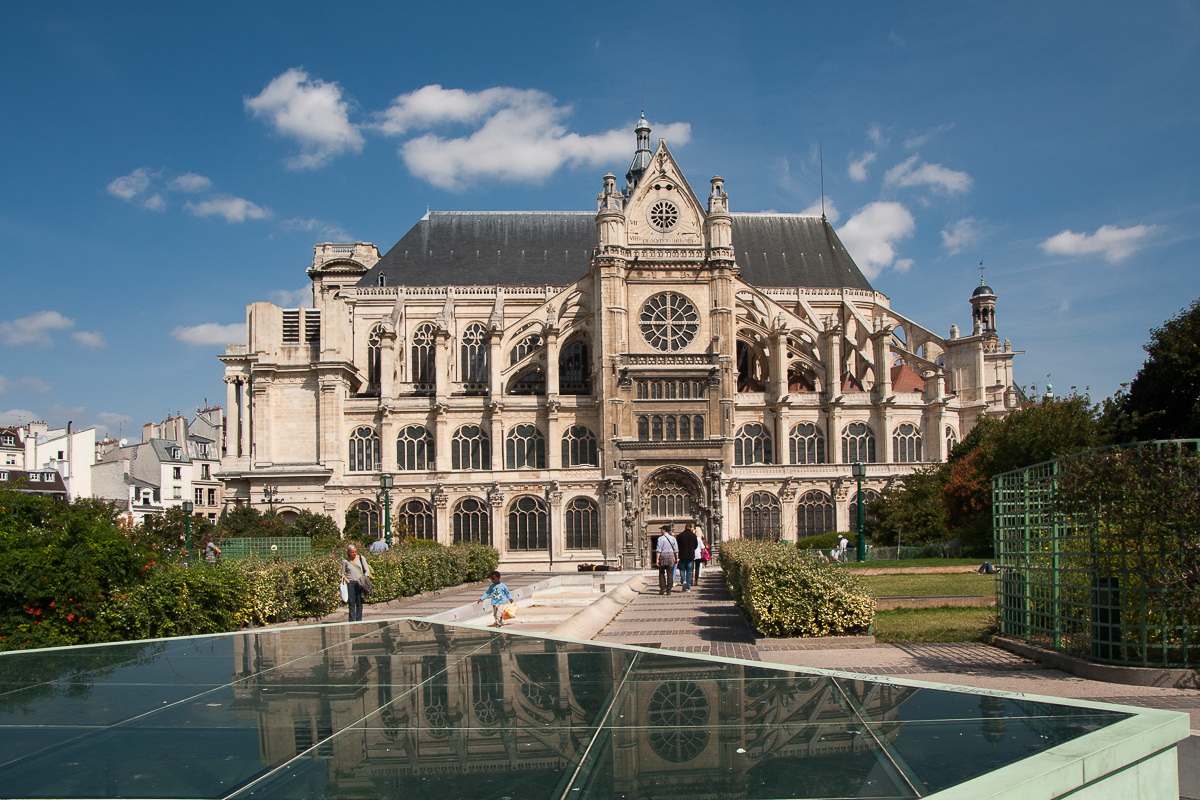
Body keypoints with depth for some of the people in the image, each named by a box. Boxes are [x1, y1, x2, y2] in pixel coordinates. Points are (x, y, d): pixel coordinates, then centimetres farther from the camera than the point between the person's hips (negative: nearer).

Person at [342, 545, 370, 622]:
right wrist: (345, 578, -7)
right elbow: (343, 573, 13)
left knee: (359, 602, 1)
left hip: (360, 582, 0)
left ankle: (359, 620, 6)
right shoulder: (345, 561, 4)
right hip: (350, 582, 0)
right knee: (352, 602, 0)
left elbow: (367, 570, 8)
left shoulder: (361, 558, 5)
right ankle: (351, 621, 4)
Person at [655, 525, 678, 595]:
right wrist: (677, 558, 9)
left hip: (662, 556, -2)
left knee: (661, 573, 10)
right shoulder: (673, 538, 7)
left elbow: (658, 550, -9)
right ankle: (668, 590, 2)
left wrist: (657, 559, -9)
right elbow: (676, 550, 5)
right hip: (671, 556, 2)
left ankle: (662, 588, 0)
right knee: (670, 574, 4)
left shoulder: (660, 538, -4)